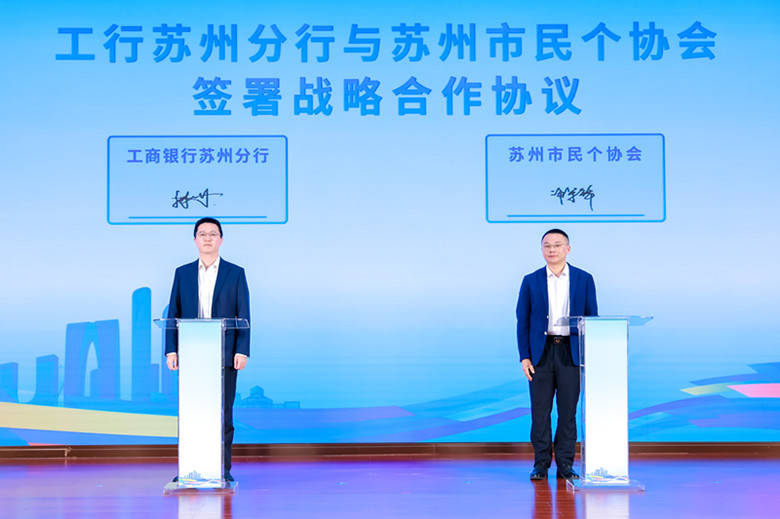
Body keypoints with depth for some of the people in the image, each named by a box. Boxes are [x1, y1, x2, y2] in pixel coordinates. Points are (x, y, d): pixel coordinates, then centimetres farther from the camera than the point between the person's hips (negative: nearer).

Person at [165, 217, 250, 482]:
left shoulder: (235, 273, 6)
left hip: (224, 356, -1)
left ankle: (223, 469, 8)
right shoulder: (182, 273, 11)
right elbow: (173, 314, 8)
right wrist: (171, 350, -1)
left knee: (223, 413, 1)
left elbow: (243, 316, 2)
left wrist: (242, 351, -8)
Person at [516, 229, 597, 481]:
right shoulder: (531, 281, 6)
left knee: (568, 412, 3)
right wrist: (524, 357, -3)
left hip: (571, 353, 0)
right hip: (541, 352, 0)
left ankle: (565, 465, 12)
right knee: (540, 411, 2)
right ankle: (541, 464, 12)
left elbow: (591, 318, 7)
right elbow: (523, 322, 5)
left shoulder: (584, 279, 6)